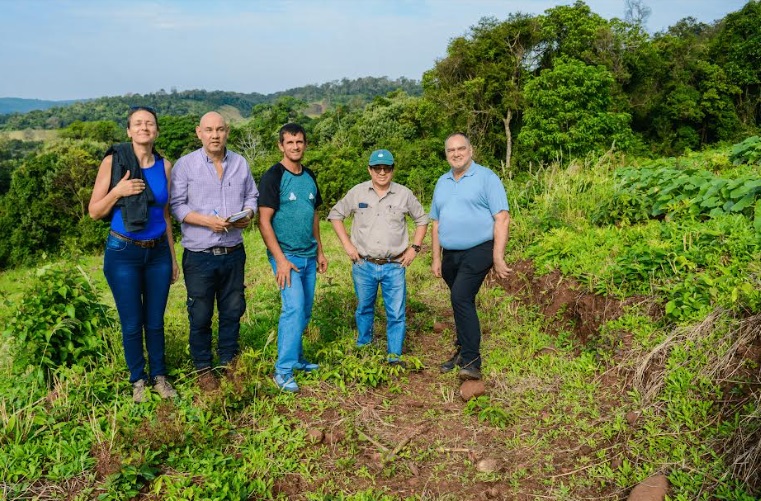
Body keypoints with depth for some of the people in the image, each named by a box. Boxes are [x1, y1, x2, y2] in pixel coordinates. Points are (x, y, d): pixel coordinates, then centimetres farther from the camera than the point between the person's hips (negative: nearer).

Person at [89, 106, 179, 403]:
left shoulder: (164, 166, 3)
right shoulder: (113, 161, -6)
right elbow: (94, 212, -3)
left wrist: (173, 256, 13)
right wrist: (118, 191, -20)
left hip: (158, 252, 3)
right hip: (123, 253, -2)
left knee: (155, 321, 11)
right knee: (132, 323, 6)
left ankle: (159, 376, 27)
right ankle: (138, 380, 25)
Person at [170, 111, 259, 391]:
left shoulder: (240, 163, 6)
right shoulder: (185, 165, -7)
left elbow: (252, 196, 13)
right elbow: (177, 205, -8)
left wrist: (247, 214, -8)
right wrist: (207, 221, -20)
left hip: (234, 253, 4)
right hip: (200, 256, -4)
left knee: (232, 311, 15)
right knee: (200, 316, 6)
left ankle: (228, 361, 33)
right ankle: (203, 368, 24)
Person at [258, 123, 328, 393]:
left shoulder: (309, 176, 12)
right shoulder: (273, 176, -9)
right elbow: (264, 221, -13)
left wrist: (320, 251, 16)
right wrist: (280, 259, -18)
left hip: (309, 256, 7)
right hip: (286, 255, -7)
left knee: (305, 311, 11)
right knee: (293, 307, -15)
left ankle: (296, 358, 26)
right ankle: (283, 370, -8)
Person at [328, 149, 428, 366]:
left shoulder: (404, 194, 1)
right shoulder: (357, 192, 0)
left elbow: (422, 219, 14)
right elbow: (335, 214, 9)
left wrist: (414, 248, 5)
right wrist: (347, 244, 0)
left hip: (394, 266, 0)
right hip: (364, 265, 1)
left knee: (396, 314, 0)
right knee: (364, 310, 15)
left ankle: (394, 356, 12)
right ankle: (363, 349, 34)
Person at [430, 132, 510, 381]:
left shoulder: (486, 178, -5)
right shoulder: (442, 183, 14)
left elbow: (502, 218, -10)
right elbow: (436, 223, 18)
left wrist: (498, 257, -16)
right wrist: (436, 258, 13)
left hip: (478, 251, -6)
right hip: (450, 255, 6)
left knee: (461, 298, -20)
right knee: (462, 302, 15)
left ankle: (471, 361, -15)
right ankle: (463, 351, 29)